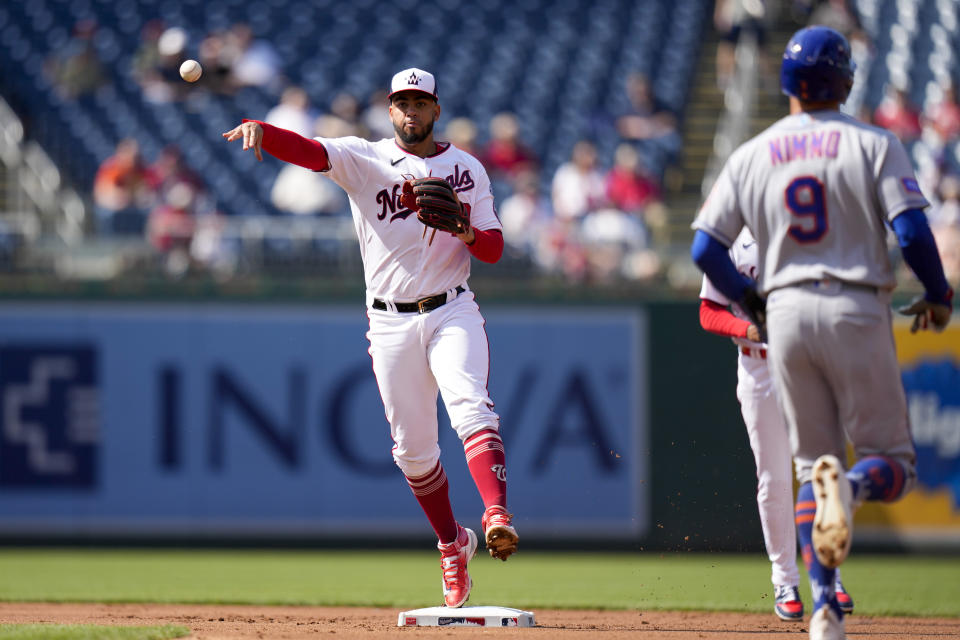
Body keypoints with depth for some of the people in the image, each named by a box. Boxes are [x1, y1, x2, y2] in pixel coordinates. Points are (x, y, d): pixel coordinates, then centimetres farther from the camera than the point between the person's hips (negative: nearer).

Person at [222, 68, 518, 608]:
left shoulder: (468, 169, 7)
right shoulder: (364, 159, 2)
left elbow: (494, 250, 4)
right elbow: (308, 150, -16)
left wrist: (464, 229, -18)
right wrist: (261, 129, -37)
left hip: (452, 311, -1)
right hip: (391, 320, 1)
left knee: (471, 407, -25)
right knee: (413, 447, 7)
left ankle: (498, 516, -39)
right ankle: (452, 543, 26)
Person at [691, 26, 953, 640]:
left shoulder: (752, 155, 7)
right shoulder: (873, 144, -2)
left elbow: (705, 248, 3)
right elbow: (911, 230, -12)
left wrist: (749, 300, 20)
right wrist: (938, 296, 5)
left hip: (785, 312, 3)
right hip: (856, 309, -3)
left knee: (812, 462, 13)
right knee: (893, 463, 4)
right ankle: (849, 486, -33)